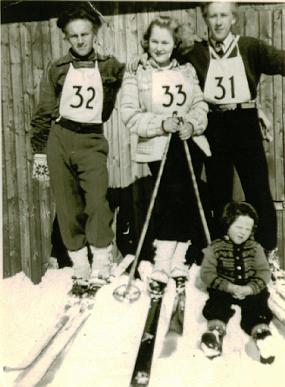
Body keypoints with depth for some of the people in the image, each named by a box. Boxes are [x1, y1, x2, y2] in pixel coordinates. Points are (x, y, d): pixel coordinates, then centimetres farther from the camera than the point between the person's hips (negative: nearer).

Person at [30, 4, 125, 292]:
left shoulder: (110, 67, 5)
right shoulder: (57, 69, 7)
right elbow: (44, 112, 9)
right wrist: (38, 150, 6)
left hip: (92, 141, -1)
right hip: (59, 139, 2)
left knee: (97, 199, -16)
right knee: (67, 204, 2)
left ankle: (101, 263, -2)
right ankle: (80, 267, 11)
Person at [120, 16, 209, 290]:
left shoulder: (187, 71, 14)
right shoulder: (135, 74, 2)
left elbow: (200, 105, 9)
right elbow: (130, 115, -8)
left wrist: (192, 124, -12)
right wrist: (162, 124, -20)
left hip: (189, 142, 4)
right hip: (158, 147, -4)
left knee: (187, 202, 3)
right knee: (174, 197, -16)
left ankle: (177, 261, 15)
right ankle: (164, 263, -6)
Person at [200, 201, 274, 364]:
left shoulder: (255, 248, 5)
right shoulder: (215, 248, -2)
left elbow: (264, 272, -1)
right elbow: (207, 273, -8)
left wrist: (250, 288, -21)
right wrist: (230, 287, -21)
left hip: (250, 289, 2)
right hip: (224, 289, -2)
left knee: (257, 306, -24)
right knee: (217, 304, -28)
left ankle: (261, 332, -41)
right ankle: (216, 331, -46)